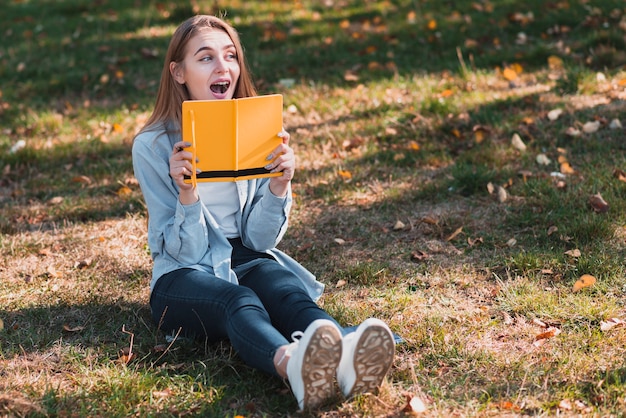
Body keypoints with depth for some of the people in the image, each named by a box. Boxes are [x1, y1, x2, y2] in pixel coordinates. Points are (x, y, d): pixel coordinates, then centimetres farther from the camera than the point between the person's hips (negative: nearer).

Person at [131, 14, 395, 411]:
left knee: (286, 288, -32)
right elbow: (184, 251, -8)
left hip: (248, 261, 3)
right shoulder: (152, 146, -6)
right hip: (185, 276, -3)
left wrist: (279, 185, -17)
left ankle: (345, 357, -64)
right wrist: (187, 192, -26)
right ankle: (293, 365, -69)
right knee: (238, 301, -37)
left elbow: (259, 239, 1)